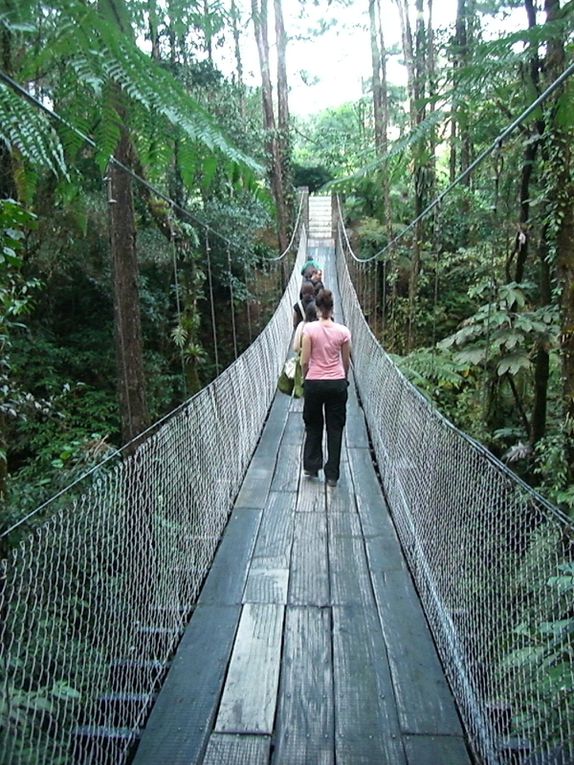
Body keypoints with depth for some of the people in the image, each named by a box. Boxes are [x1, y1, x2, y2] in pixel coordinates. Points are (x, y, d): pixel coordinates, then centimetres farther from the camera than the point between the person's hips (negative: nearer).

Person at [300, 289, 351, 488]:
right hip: (337, 383, 1)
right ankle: (332, 474, 14)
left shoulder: (309, 329, -10)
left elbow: (304, 361, -9)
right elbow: (346, 361, 5)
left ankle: (311, 466, 24)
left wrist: (305, 379, 9)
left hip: (314, 382, -1)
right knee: (335, 428, 10)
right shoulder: (343, 331, -4)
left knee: (313, 426, 19)